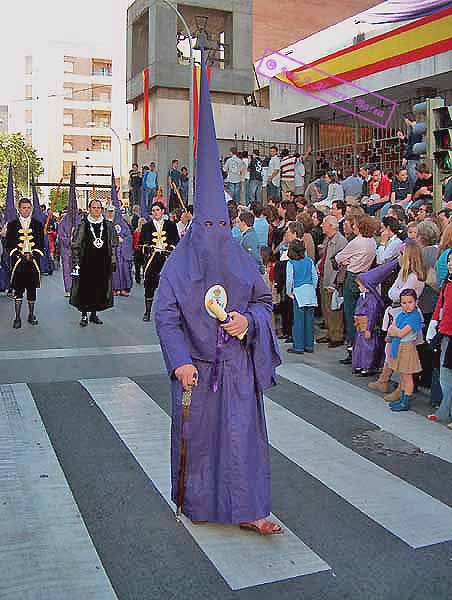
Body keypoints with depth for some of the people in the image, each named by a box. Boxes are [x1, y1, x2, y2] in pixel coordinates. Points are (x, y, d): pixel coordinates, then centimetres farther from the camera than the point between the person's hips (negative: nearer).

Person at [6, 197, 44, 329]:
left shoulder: (38, 224, 9)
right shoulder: (12, 225, 7)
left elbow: (41, 244, 6)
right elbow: (9, 245, 3)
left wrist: (32, 255, -9)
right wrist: (20, 255, -10)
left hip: (33, 261, 1)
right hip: (18, 262, -1)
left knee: (32, 289, 6)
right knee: (18, 290, -1)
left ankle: (31, 315, 18)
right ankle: (17, 317, 4)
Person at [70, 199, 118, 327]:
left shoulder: (107, 226, 9)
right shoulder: (83, 225, 1)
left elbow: (113, 245, 14)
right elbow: (75, 244, 2)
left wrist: (113, 260, 9)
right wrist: (76, 261, -4)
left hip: (103, 263, 3)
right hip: (86, 263, -2)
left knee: (100, 289, 5)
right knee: (85, 289, -1)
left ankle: (94, 314, 18)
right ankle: (84, 315, 9)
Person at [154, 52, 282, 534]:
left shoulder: (242, 262, 2)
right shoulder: (178, 266, -5)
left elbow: (265, 300, 10)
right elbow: (165, 316, -7)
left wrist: (249, 320, -12)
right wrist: (179, 361, -17)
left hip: (236, 363, 1)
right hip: (195, 366, -1)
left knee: (242, 433, 1)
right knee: (196, 433, 11)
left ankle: (249, 509, 11)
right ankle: (196, 502, 30)